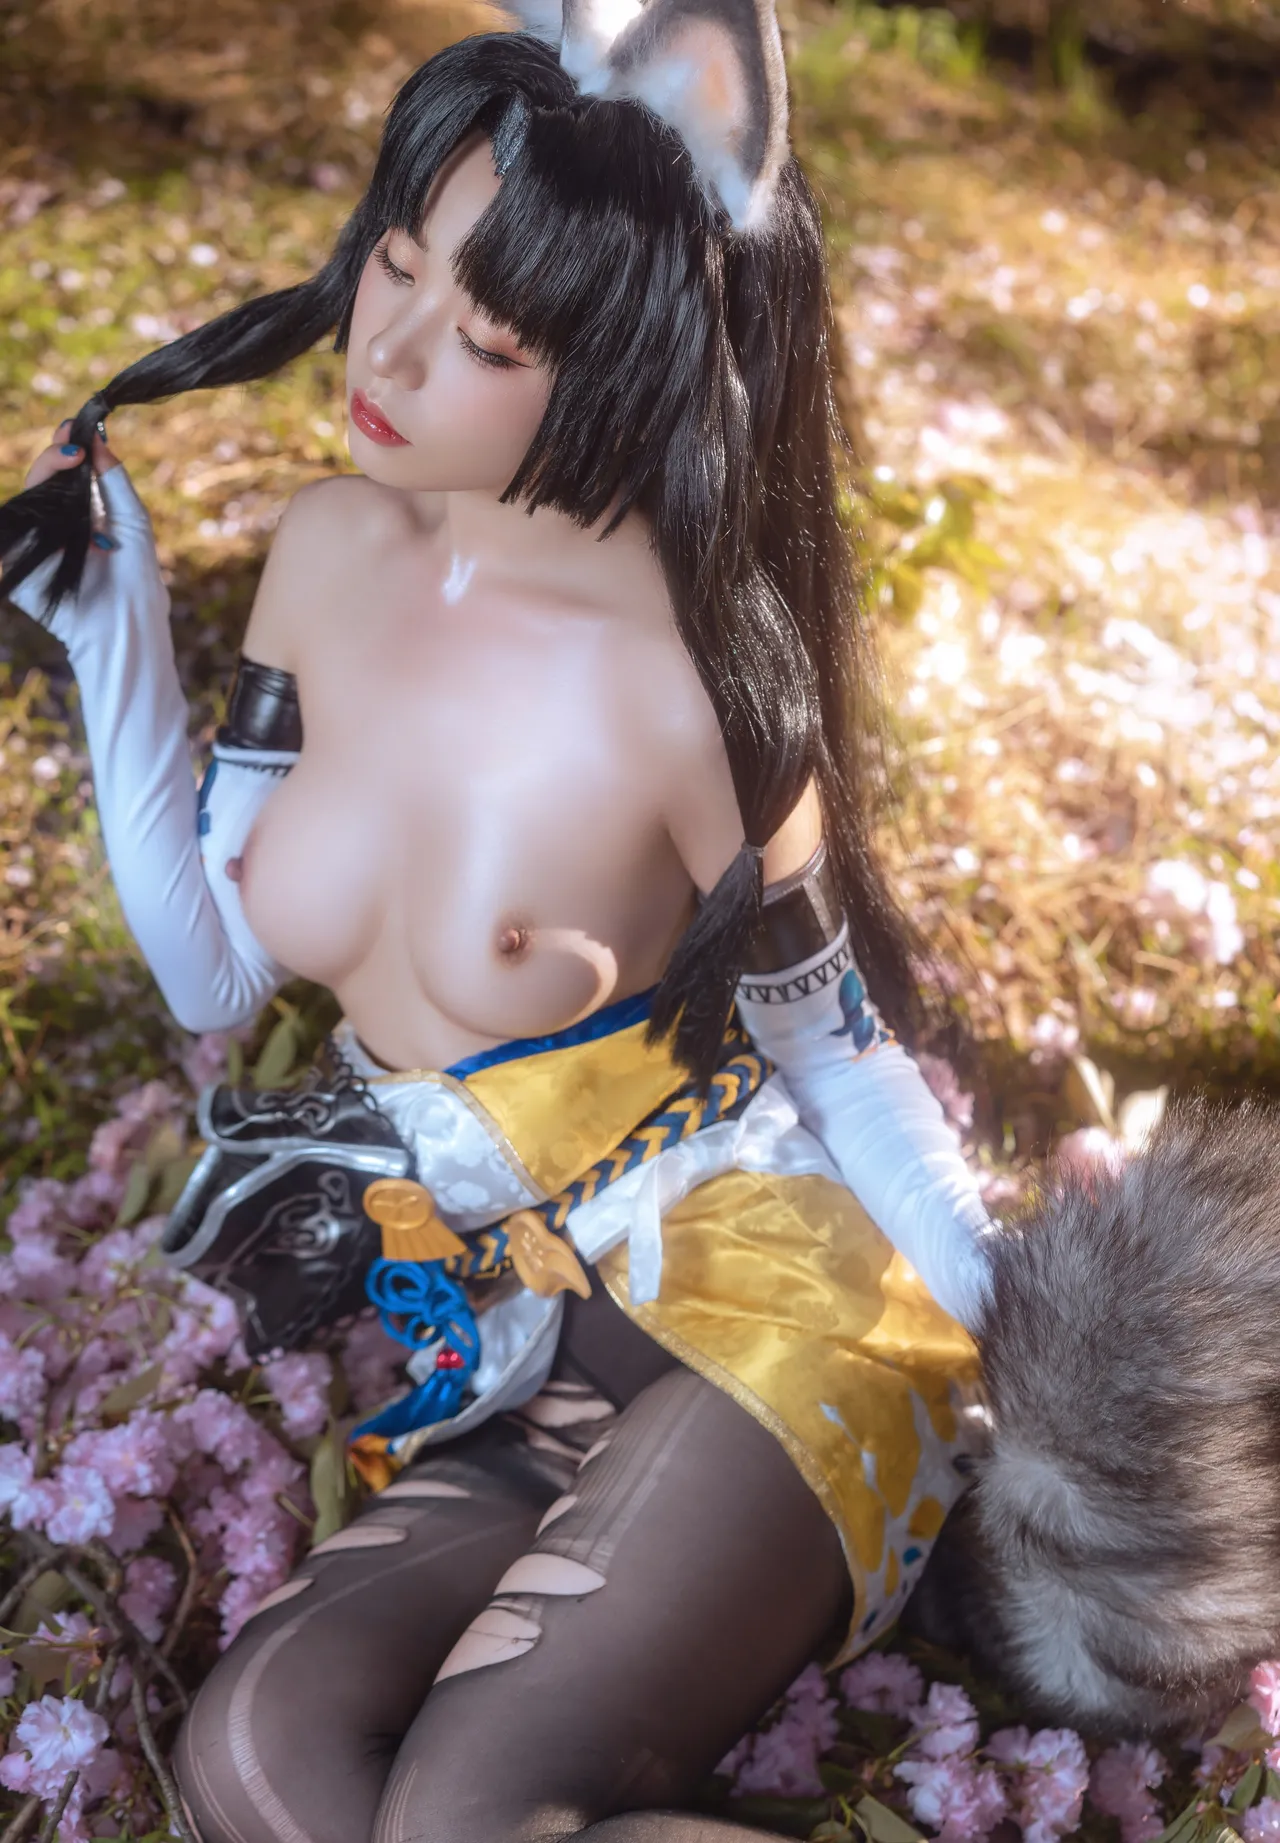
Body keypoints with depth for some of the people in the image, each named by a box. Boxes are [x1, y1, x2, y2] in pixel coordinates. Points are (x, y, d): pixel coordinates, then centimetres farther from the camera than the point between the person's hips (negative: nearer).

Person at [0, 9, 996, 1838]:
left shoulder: (694, 678, -18)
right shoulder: (334, 551, 1)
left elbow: (840, 1050, -4)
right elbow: (210, 968, 8)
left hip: (769, 1309, -5)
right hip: (508, 1363, 6)